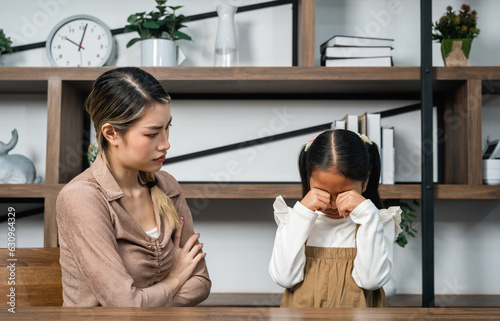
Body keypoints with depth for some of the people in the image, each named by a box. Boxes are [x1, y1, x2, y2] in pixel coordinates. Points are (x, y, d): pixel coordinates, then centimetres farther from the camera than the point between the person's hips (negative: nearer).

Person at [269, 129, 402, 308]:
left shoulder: (379, 222, 4)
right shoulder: (293, 220, 7)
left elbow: (372, 279, -10)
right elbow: (284, 277, -7)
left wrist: (366, 213, -12)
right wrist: (302, 213, -10)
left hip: (355, 309, -1)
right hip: (301, 307, 1)